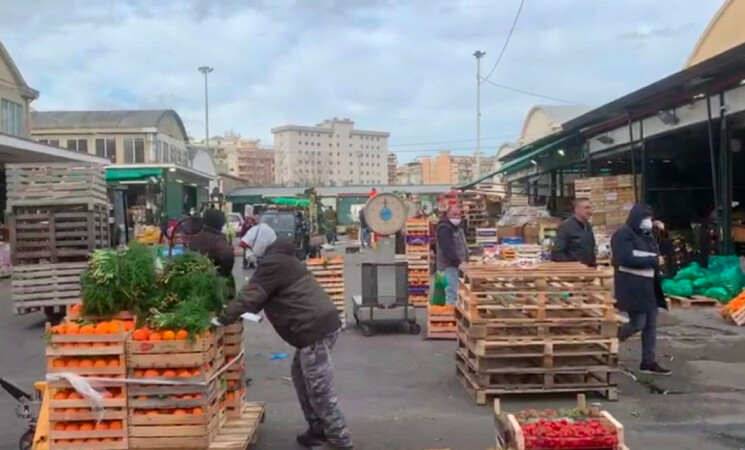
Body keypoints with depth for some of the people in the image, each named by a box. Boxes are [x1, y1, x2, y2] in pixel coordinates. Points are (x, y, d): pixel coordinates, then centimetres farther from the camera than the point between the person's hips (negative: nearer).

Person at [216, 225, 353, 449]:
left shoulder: (272, 262, -10)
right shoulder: (281, 257, 22)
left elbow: (250, 294, -11)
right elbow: (262, 295, 29)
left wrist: (221, 319, -4)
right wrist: (245, 312, 23)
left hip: (315, 328, -10)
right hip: (321, 322, 10)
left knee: (319, 389, -2)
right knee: (301, 374, 20)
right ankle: (318, 429, 27)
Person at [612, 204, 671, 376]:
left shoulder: (646, 235, 16)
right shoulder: (623, 234, -12)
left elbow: (655, 254, 24)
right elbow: (626, 259, -21)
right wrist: (652, 260, -14)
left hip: (648, 285, 9)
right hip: (631, 286, -9)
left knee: (651, 324, 8)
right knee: (638, 323, -9)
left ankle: (649, 362, 15)